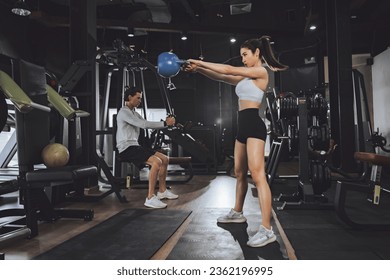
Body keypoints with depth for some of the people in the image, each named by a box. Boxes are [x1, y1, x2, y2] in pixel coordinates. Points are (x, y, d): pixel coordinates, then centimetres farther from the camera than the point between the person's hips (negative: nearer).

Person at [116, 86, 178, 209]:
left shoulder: (134, 113, 21)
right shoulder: (124, 112, -10)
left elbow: (146, 124, 17)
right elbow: (144, 124, -19)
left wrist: (165, 122, 3)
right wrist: (165, 124, -16)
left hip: (135, 146, 10)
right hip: (127, 148, -10)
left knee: (165, 159, 5)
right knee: (156, 162, -28)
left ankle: (162, 191, 17)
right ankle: (150, 198, -25)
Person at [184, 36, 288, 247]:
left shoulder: (261, 72, -4)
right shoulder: (246, 76, 21)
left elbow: (228, 70, -10)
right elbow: (221, 77, 16)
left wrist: (201, 62, -6)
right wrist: (198, 69, 5)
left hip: (254, 125, -9)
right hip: (243, 125, 9)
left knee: (257, 175, -16)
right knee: (239, 172, 16)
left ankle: (267, 230, -16)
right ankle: (237, 213, 31)